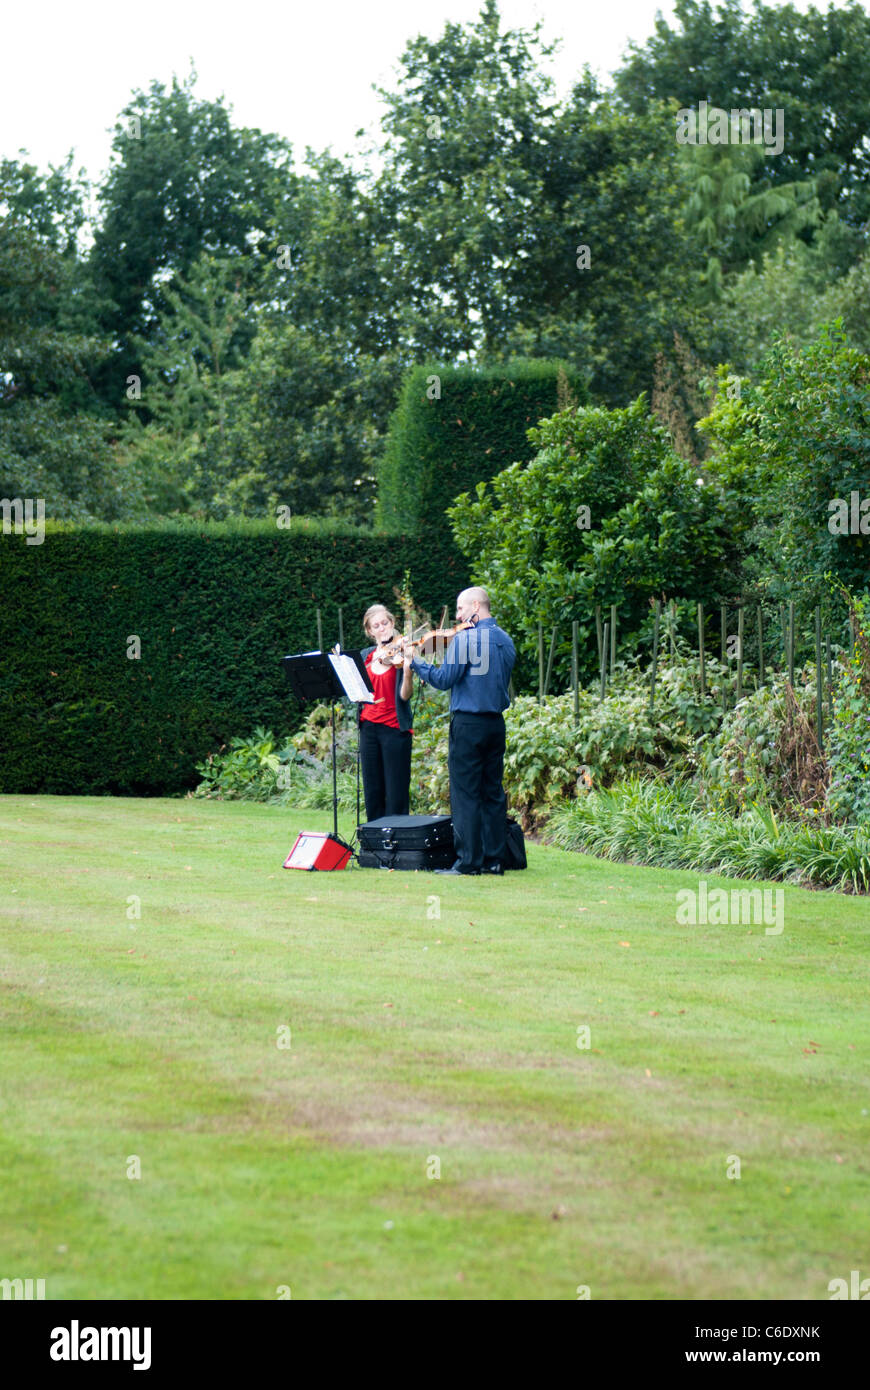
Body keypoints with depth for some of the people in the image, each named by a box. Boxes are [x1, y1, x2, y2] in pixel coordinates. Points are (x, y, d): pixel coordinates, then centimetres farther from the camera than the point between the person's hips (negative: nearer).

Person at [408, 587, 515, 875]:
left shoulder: (464, 639, -12)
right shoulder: (506, 641, 11)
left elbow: (444, 679, -12)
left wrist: (416, 664, 2)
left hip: (468, 723, -7)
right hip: (496, 722, 7)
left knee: (465, 794, -5)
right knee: (493, 793, 10)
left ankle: (468, 860, -7)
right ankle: (494, 858, 10)